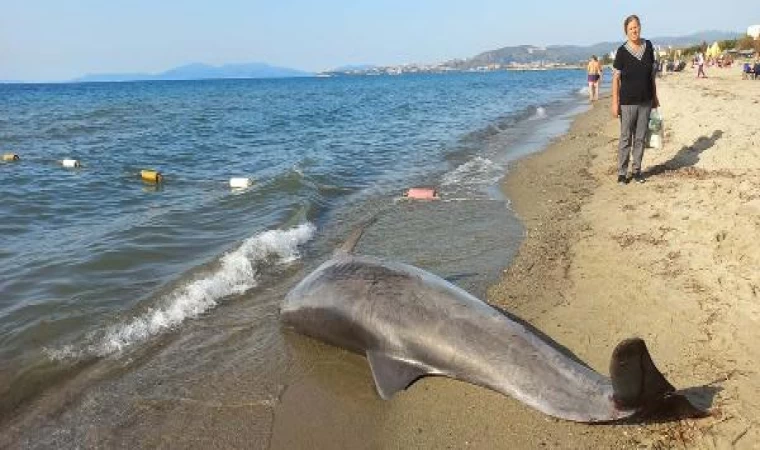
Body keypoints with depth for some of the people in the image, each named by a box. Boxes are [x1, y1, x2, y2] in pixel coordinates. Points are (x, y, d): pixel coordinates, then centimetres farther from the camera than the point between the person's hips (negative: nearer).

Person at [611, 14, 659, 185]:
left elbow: (652, 73, 11)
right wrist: (615, 102, -12)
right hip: (628, 102, -4)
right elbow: (616, 78, -7)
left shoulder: (648, 46, 4)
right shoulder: (622, 51, -8)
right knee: (625, 138, 0)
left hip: (645, 101, 4)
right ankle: (622, 172, 8)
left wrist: (655, 96, 11)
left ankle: (636, 170, 20)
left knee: (640, 138, 10)